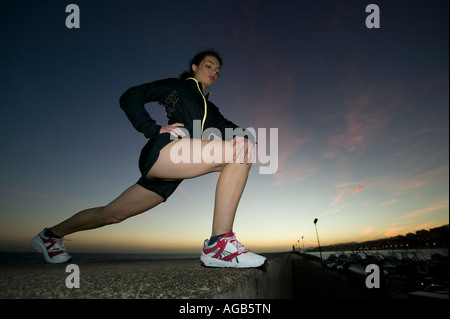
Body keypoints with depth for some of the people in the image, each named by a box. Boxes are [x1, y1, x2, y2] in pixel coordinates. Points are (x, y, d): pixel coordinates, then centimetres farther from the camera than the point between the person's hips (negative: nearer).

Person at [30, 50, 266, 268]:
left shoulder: (211, 110, 32)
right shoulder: (176, 86, 16)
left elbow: (229, 128, 15)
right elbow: (129, 97, 11)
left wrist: (244, 137, -10)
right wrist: (154, 129, -3)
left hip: (167, 176, 7)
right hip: (162, 151, -7)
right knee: (243, 149, -22)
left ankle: (52, 235, 37)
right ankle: (219, 244, -28)